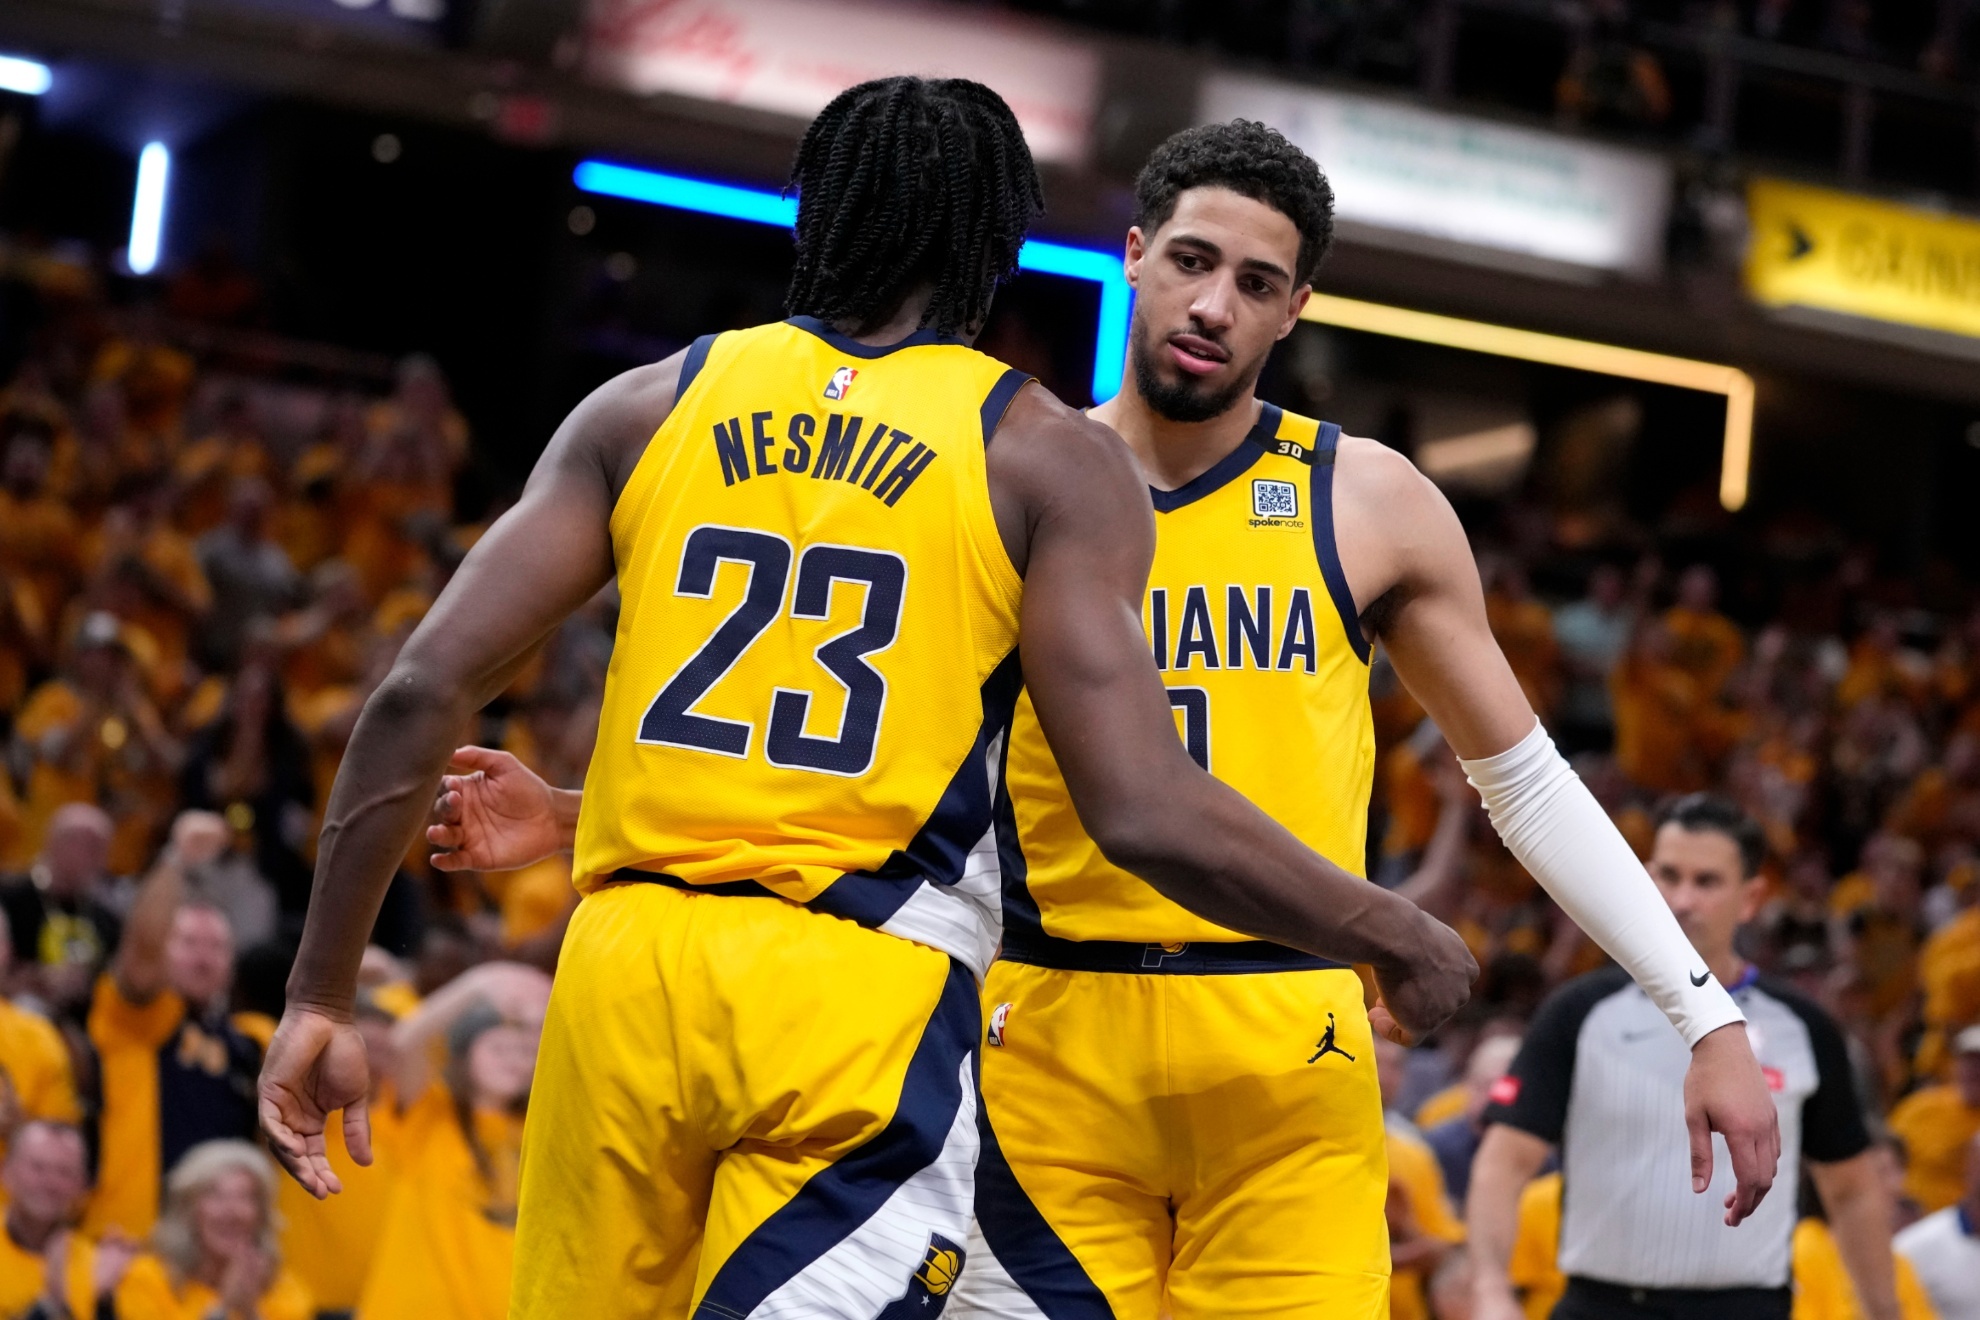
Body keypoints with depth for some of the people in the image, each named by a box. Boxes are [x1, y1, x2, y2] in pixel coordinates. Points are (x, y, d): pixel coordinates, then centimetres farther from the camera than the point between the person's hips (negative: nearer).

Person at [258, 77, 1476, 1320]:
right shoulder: (1048, 456, 3)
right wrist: (1394, 936, 8)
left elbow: (421, 695, 5)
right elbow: (1144, 813, -7)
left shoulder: (650, 407, 12)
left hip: (626, 970, 4)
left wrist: (323, 996, 12)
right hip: (864, 997, -3)